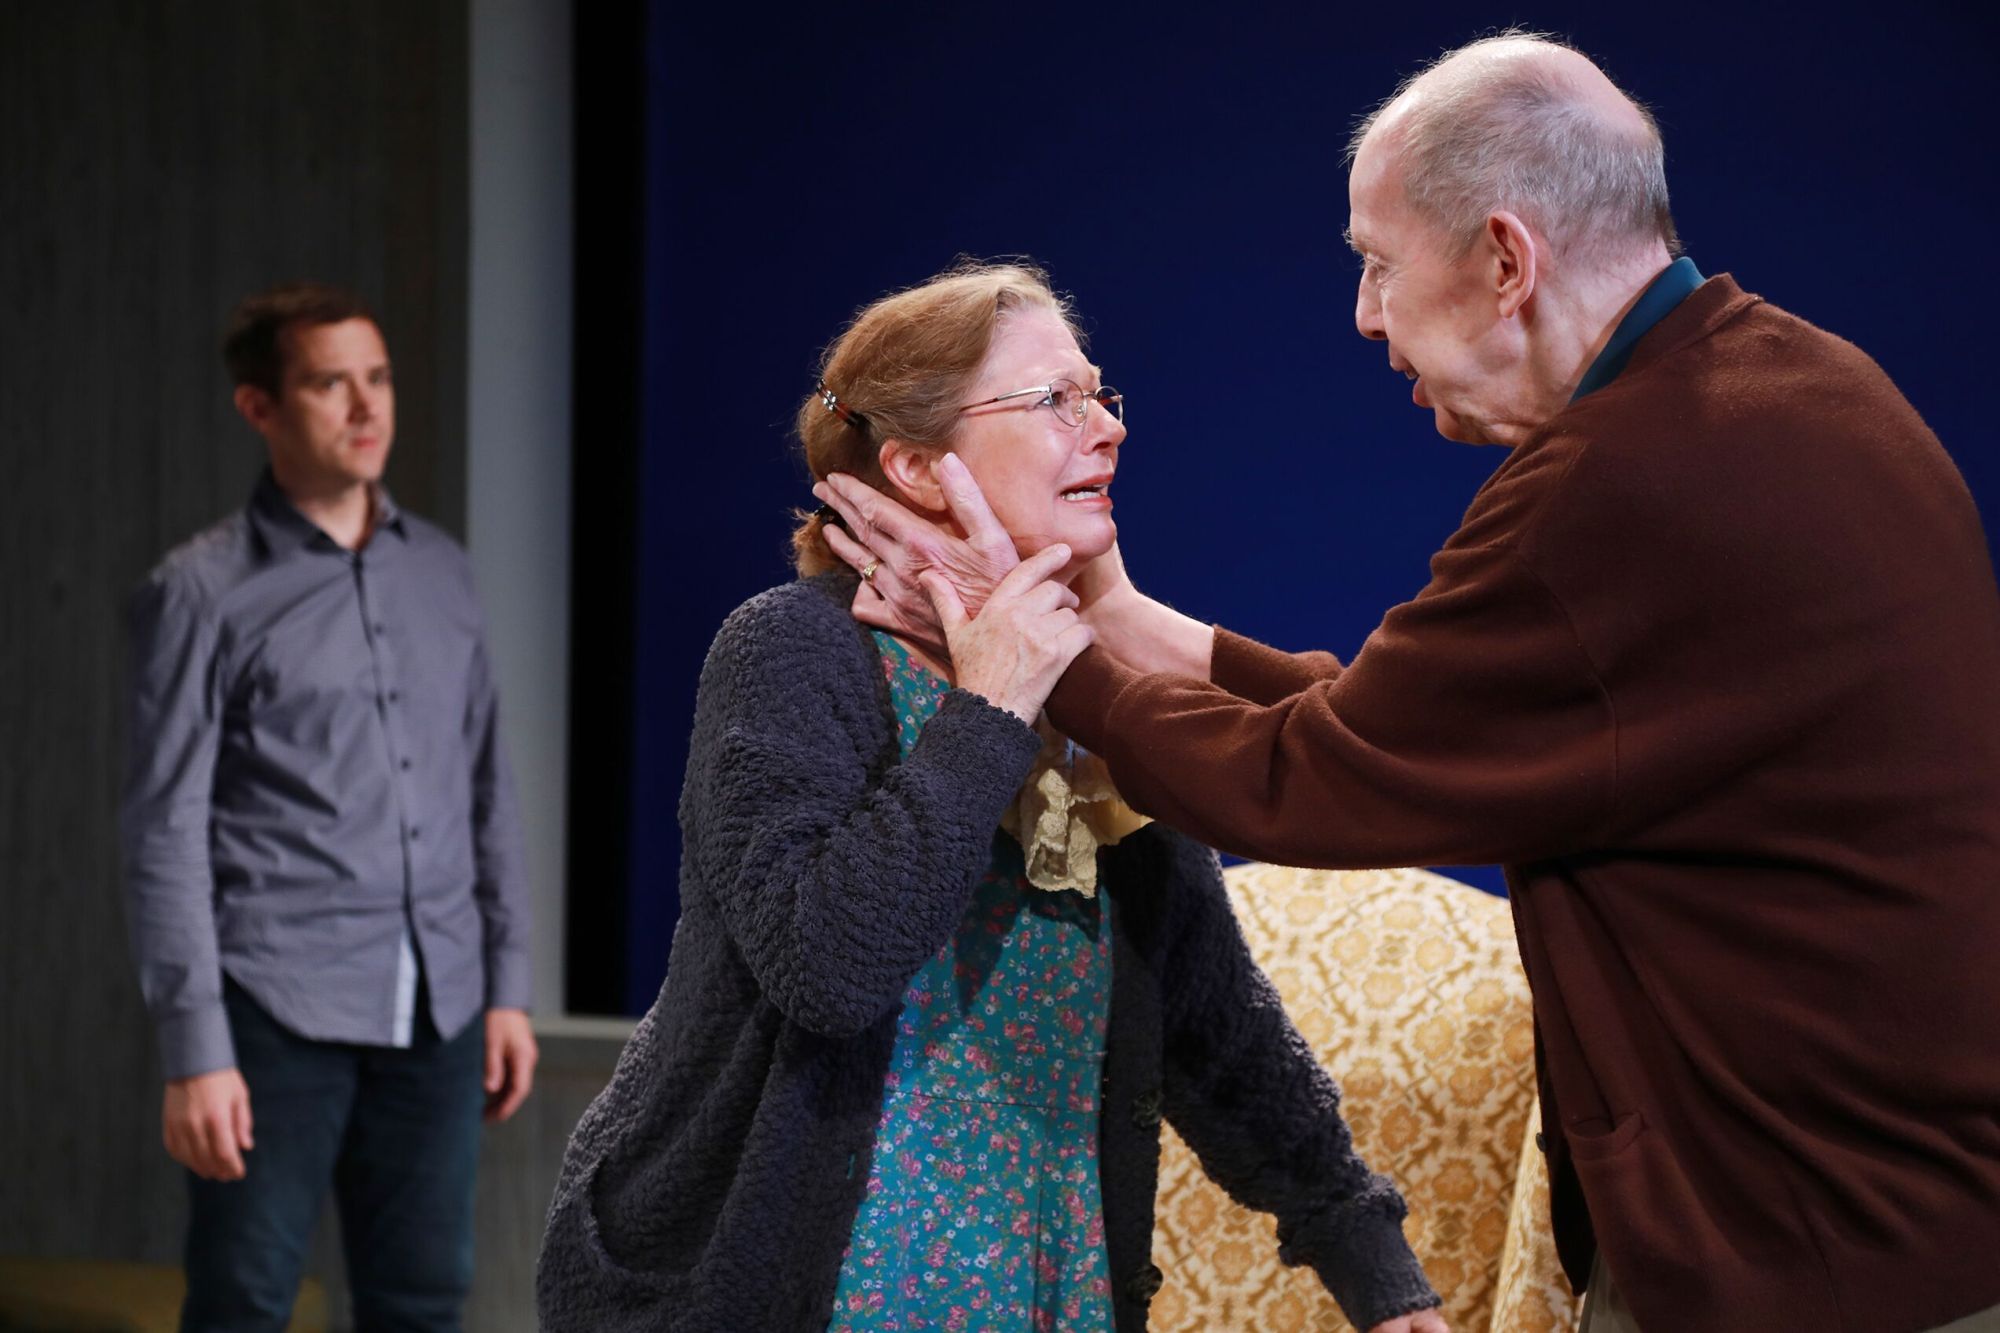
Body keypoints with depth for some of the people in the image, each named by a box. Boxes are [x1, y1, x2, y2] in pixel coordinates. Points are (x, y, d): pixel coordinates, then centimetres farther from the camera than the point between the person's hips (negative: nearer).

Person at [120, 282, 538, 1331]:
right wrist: (194, 1052, -11)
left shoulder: (440, 570, 12)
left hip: (437, 1010, 5)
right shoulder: (203, 592, -3)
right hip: (280, 1009, -4)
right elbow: (166, 833, -6)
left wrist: (507, 982, 11)